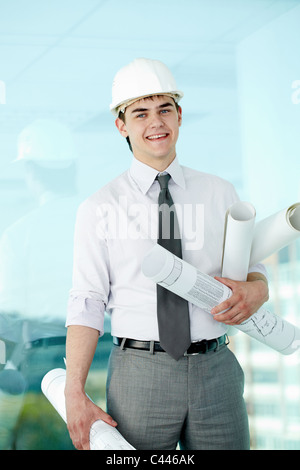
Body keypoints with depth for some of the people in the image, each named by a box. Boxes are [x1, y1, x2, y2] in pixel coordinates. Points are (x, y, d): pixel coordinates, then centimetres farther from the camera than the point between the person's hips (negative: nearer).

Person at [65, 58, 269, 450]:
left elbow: (255, 271, 13)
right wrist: (75, 392, -13)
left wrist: (254, 292, -12)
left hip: (216, 370, 2)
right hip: (139, 371, -2)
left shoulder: (220, 194, 10)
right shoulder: (99, 208, 3)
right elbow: (86, 304, -2)